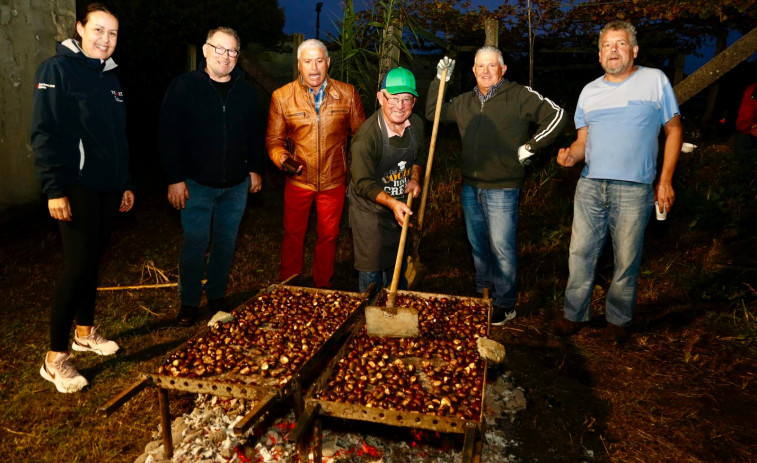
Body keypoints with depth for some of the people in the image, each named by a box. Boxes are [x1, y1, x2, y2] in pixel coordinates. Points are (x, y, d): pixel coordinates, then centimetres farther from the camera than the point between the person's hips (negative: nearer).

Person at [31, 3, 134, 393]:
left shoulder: (110, 78, 16)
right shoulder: (57, 70, -7)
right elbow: (45, 134, -13)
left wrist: (124, 184, 19)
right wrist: (55, 190, -19)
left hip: (108, 189, 7)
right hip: (77, 188, -7)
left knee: (93, 261, 14)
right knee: (77, 266, -7)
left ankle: (84, 332, 29)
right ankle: (55, 358, 5)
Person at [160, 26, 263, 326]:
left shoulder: (245, 91, 7)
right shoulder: (184, 86, -6)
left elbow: (254, 134, 13)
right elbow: (169, 135, -9)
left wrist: (255, 169, 9)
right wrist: (175, 178, -13)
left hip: (236, 185, 4)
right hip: (197, 184, -3)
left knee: (226, 242, 12)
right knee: (195, 243, 2)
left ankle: (217, 296, 28)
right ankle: (189, 303, 17)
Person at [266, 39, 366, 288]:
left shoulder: (347, 93, -2)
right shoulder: (282, 96, -4)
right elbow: (274, 139, 2)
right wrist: (283, 158, -19)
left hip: (334, 180, 1)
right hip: (298, 180, 0)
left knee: (328, 236, 13)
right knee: (293, 235, 12)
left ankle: (322, 288, 33)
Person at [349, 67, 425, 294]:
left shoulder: (416, 124, -7)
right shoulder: (366, 135, -28)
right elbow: (363, 183, -24)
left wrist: (415, 178, -4)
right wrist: (392, 203, -35)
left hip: (401, 204, 7)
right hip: (370, 209, -6)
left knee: (397, 265, 24)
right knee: (372, 272, 2)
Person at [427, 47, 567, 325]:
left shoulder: (520, 96, -5)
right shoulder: (465, 102, 12)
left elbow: (556, 116, -9)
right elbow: (433, 113, 21)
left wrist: (529, 147, -9)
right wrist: (440, 80, 12)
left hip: (501, 189, -6)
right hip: (470, 187, 6)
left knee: (501, 247, -2)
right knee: (477, 245, 16)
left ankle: (505, 305, 12)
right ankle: (482, 295, 31)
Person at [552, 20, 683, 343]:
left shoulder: (655, 80, 3)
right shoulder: (590, 91, 13)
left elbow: (674, 129, 6)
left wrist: (666, 180, 0)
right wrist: (571, 155, -8)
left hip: (634, 189, -3)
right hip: (590, 185, 3)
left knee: (627, 260, 4)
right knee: (580, 254, 4)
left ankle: (618, 320, 21)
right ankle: (574, 315, 18)